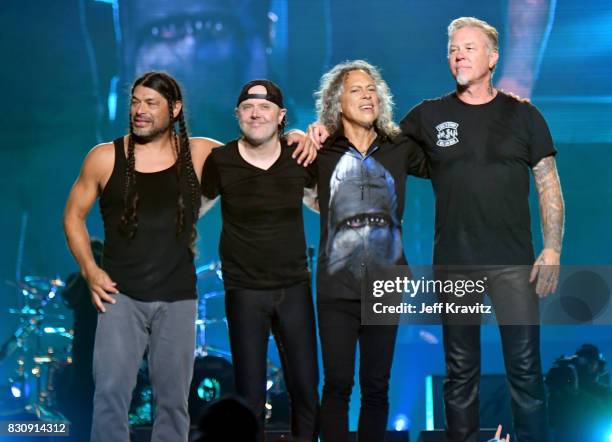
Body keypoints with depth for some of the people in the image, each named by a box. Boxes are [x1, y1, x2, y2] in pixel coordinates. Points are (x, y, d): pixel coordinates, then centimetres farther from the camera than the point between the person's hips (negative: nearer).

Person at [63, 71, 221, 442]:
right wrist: (90, 269, -3)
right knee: (111, 392, -11)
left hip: (177, 298, 1)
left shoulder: (199, 154, 1)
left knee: (173, 400, 7)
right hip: (121, 295, -1)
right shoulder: (105, 158, 0)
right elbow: (74, 215, 9)